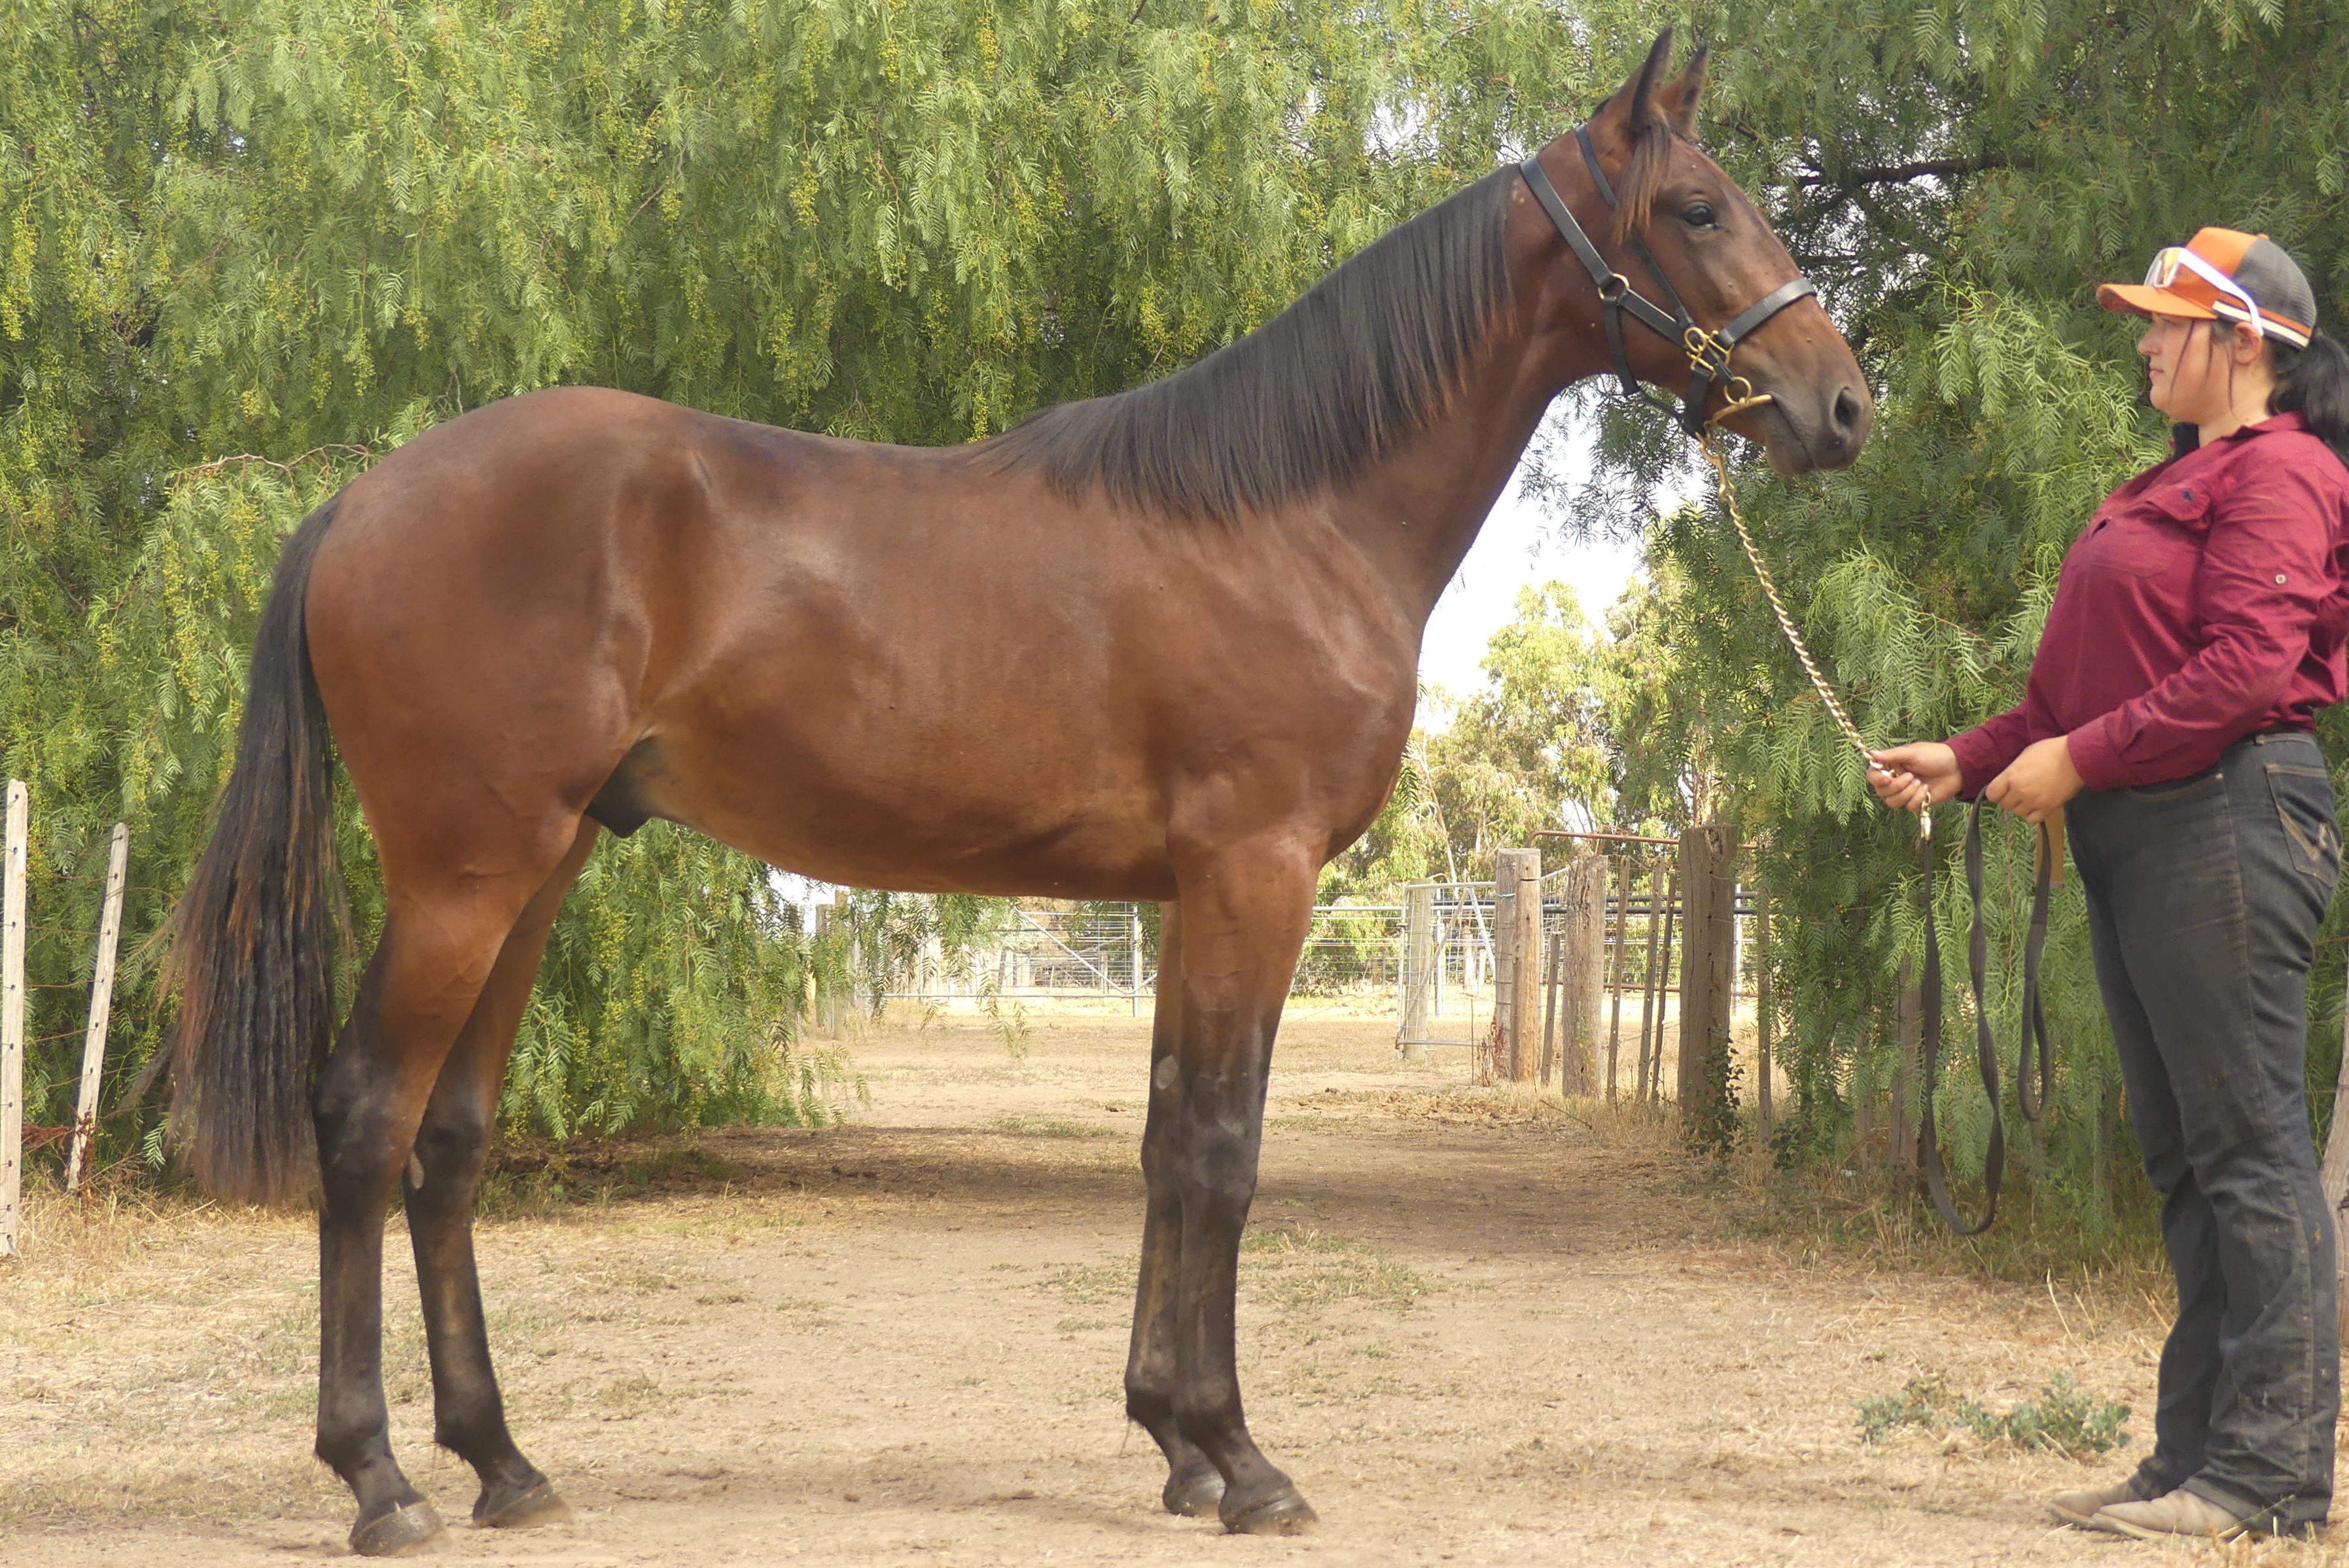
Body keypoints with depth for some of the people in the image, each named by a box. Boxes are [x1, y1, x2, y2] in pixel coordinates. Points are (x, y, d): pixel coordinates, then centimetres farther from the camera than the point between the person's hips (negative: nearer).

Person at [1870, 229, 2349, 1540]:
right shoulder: (2171, 490, 23)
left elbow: (2244, 671, -20)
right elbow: (2090, 684, 22)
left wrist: (2079, 761, -17)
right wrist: (1970, 762, 11)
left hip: (2227, 825, -10)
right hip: (2135, 836, 10)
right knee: (2185, 1149, 11)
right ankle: (2198, 1454, 16)